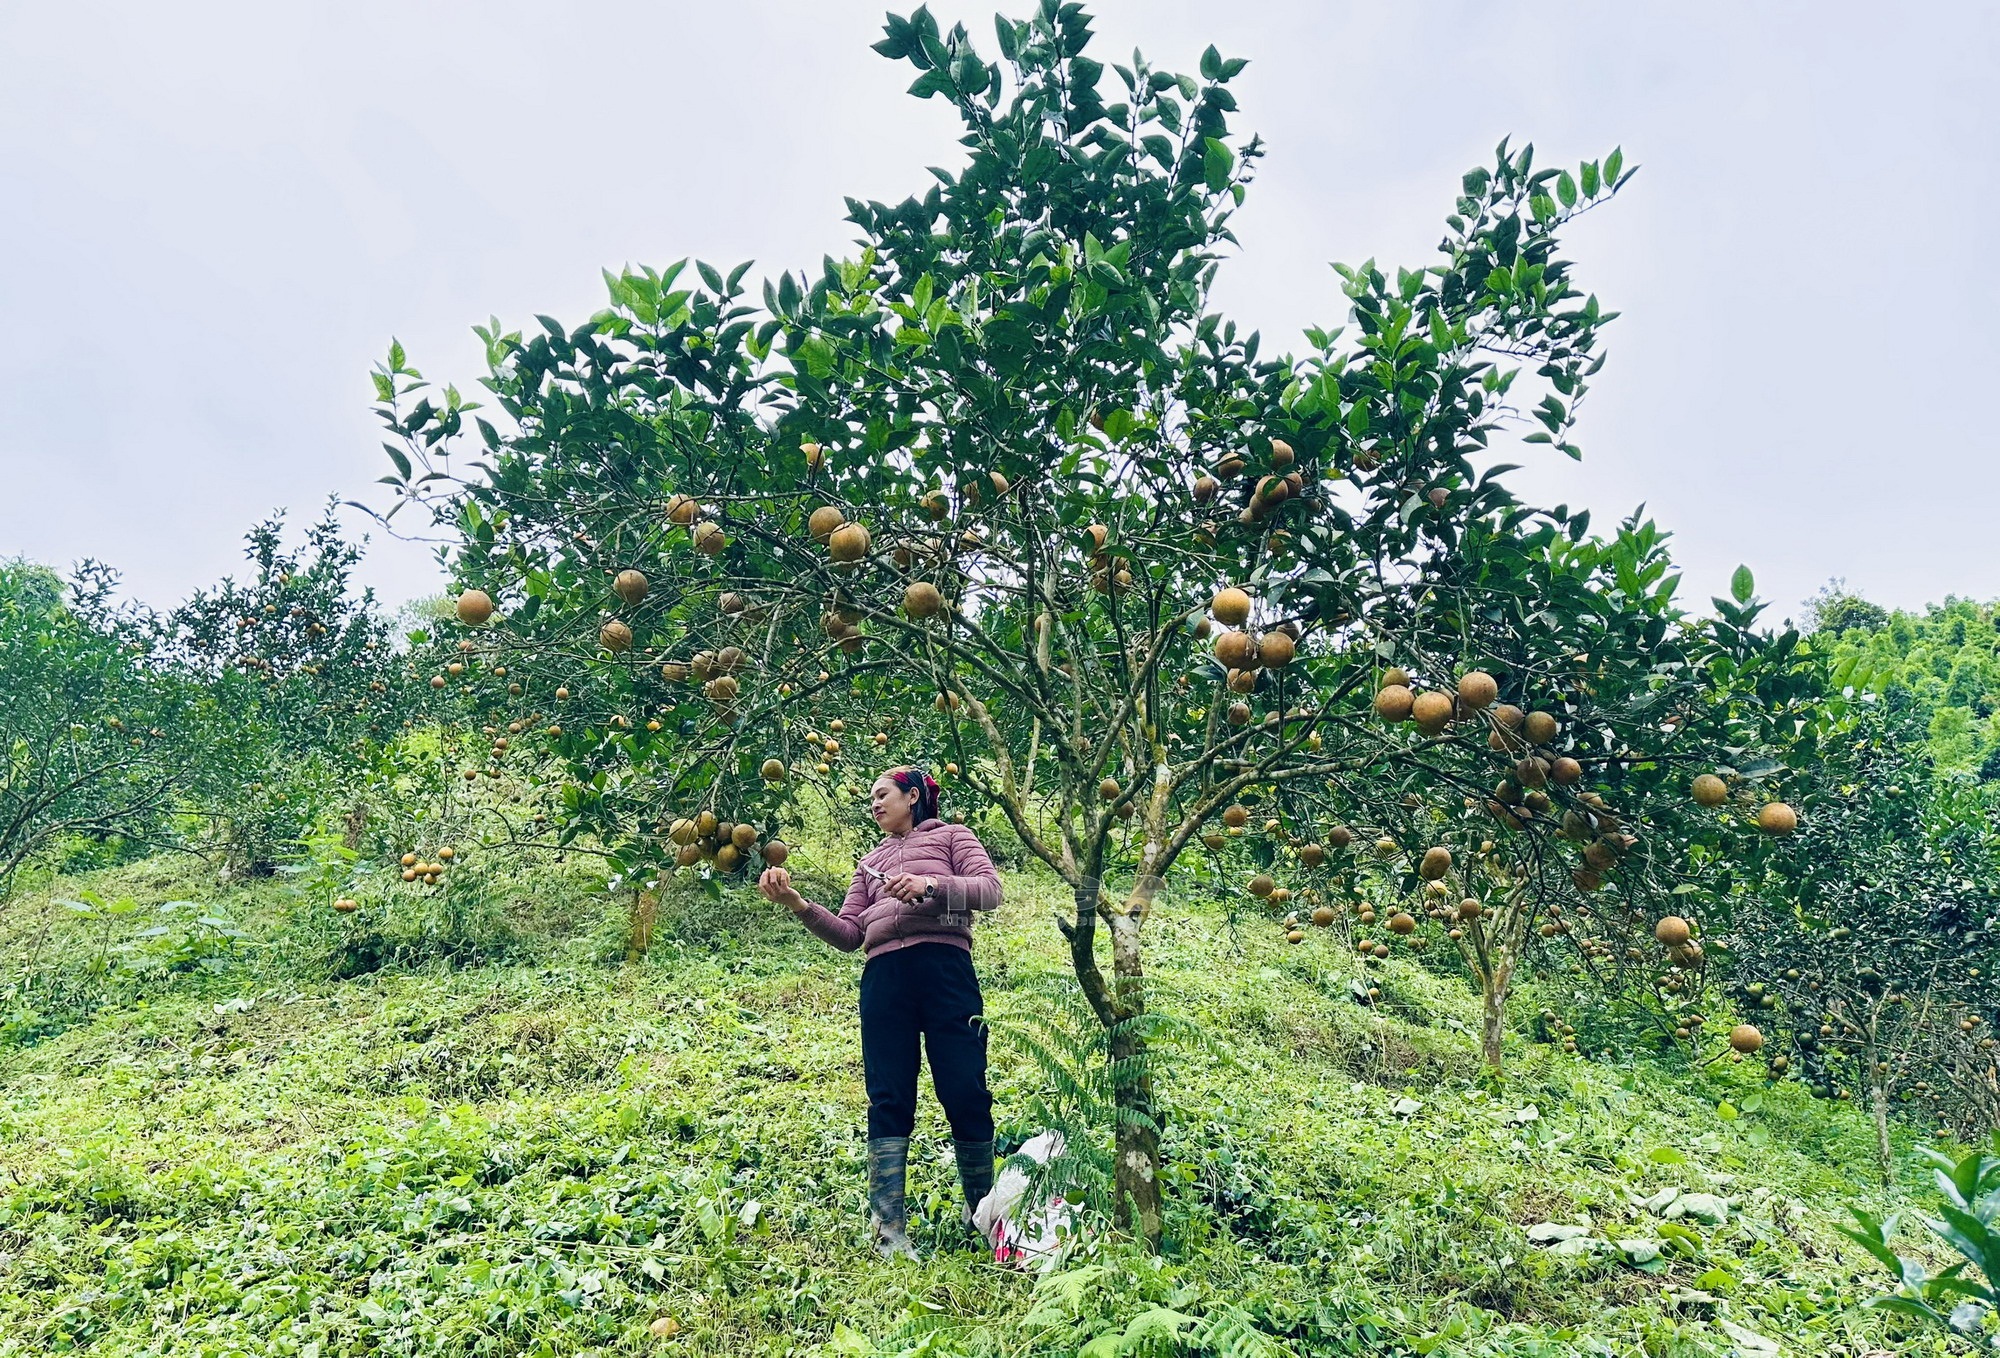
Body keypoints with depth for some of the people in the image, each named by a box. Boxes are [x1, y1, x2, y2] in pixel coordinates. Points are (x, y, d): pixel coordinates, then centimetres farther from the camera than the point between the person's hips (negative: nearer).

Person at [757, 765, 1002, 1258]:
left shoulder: (951, 836, 16)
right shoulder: (871, 860, 28)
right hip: (883, 976, 4)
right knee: (889, 1101, -3)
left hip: (945, 969, -4)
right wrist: (797, 904, 4)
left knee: (965, 1094, -4)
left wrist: (930, 885, -16)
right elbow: (849, 934, 18)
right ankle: (889, 1232, -3)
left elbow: (989, 890, -1)